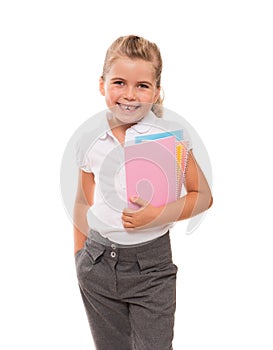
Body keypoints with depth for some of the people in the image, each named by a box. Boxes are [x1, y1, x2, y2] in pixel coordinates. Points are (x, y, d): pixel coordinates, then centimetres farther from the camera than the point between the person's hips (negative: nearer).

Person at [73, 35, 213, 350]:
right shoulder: (90, 141, 0)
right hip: (98, 263, 3)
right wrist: (80, 256, 13)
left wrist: (160, 214, -19)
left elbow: (203, 196, -4)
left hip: (150, 265, -3)